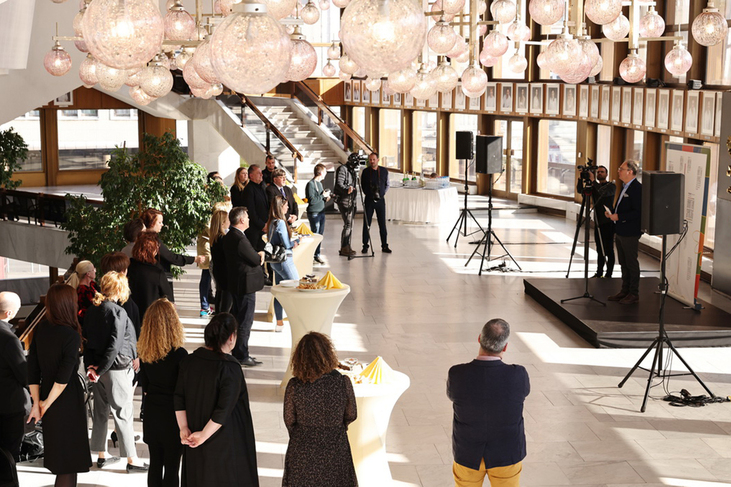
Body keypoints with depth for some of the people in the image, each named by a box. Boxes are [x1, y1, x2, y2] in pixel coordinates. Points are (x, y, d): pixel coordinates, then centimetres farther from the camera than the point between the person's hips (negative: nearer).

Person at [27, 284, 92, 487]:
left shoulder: (40, 330, 1)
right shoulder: (71, 335, -18)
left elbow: (32, 369, 2)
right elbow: (64, 376, -21)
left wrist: (37, 402, 5)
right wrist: (47, 403, -11)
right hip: (68, 401, -7)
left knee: (58, 457, 21)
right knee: (69, 462, 3)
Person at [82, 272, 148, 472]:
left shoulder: (92, 311, 5)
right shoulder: (117, 312, -18)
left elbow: (86, 340, 7)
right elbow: (114, 345, -21)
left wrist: (91, 365, 3)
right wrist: (100, 371, -14)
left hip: (98, 367, 8)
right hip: (117, 368, -8)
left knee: (100, 411, 15)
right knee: (123, 413, -1)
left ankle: (102, 455, 27)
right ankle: (131, 460, 6)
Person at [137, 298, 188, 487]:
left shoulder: (145, 352, -3)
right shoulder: (179, 354, -20)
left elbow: (144, 385, 7)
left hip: (151, 413, 5)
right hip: (172, 415, -5)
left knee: (155, 463, 16)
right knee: (171, 467, 3)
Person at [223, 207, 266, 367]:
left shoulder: (229, 236, 8)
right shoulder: (240, 239, -23)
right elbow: (256, 260, -17)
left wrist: (257, 255, -2)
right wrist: (260, 255, 3)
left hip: (235, 284, 10)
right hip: (246, 286, -10)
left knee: (238, 320, 17)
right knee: (245, 322, -2)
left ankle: (237, 353, 26)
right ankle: (242, 356, 4)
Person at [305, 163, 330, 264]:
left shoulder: (319, 183, 15)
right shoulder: (310, 184, -14)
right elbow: (312, 200, -20)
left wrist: (325, 198, 7)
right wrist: (323, 195, -15)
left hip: (321, 212, 9)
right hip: (314, 213, -9)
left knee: (321, 233, 11)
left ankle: (317, 250, 19)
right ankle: (316, 255, 2)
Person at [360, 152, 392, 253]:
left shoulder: (384, 171, 2)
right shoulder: (365, 171, -1)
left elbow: (388, 184, 14)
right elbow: (362, 185, 11)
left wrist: (383, 193, 7)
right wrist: (368, 194, 7)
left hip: (380, 200, 1)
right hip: (369, 200, -1)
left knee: (382, 223, 3)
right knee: (367, 223, 0)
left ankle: (384, 246, 8)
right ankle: (365, 245, 7)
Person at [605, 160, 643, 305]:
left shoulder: (637, 188, -17)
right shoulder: (625, 187, 14)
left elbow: (638, 212, -23)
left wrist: (619, 216, -23)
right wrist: (611, 212, 6)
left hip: (630, 233, -10)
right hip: (620, 232, 10)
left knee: (631, 263, -1)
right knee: (623, 263, 15)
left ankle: (634, 294, 6)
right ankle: (625, 291, 24)